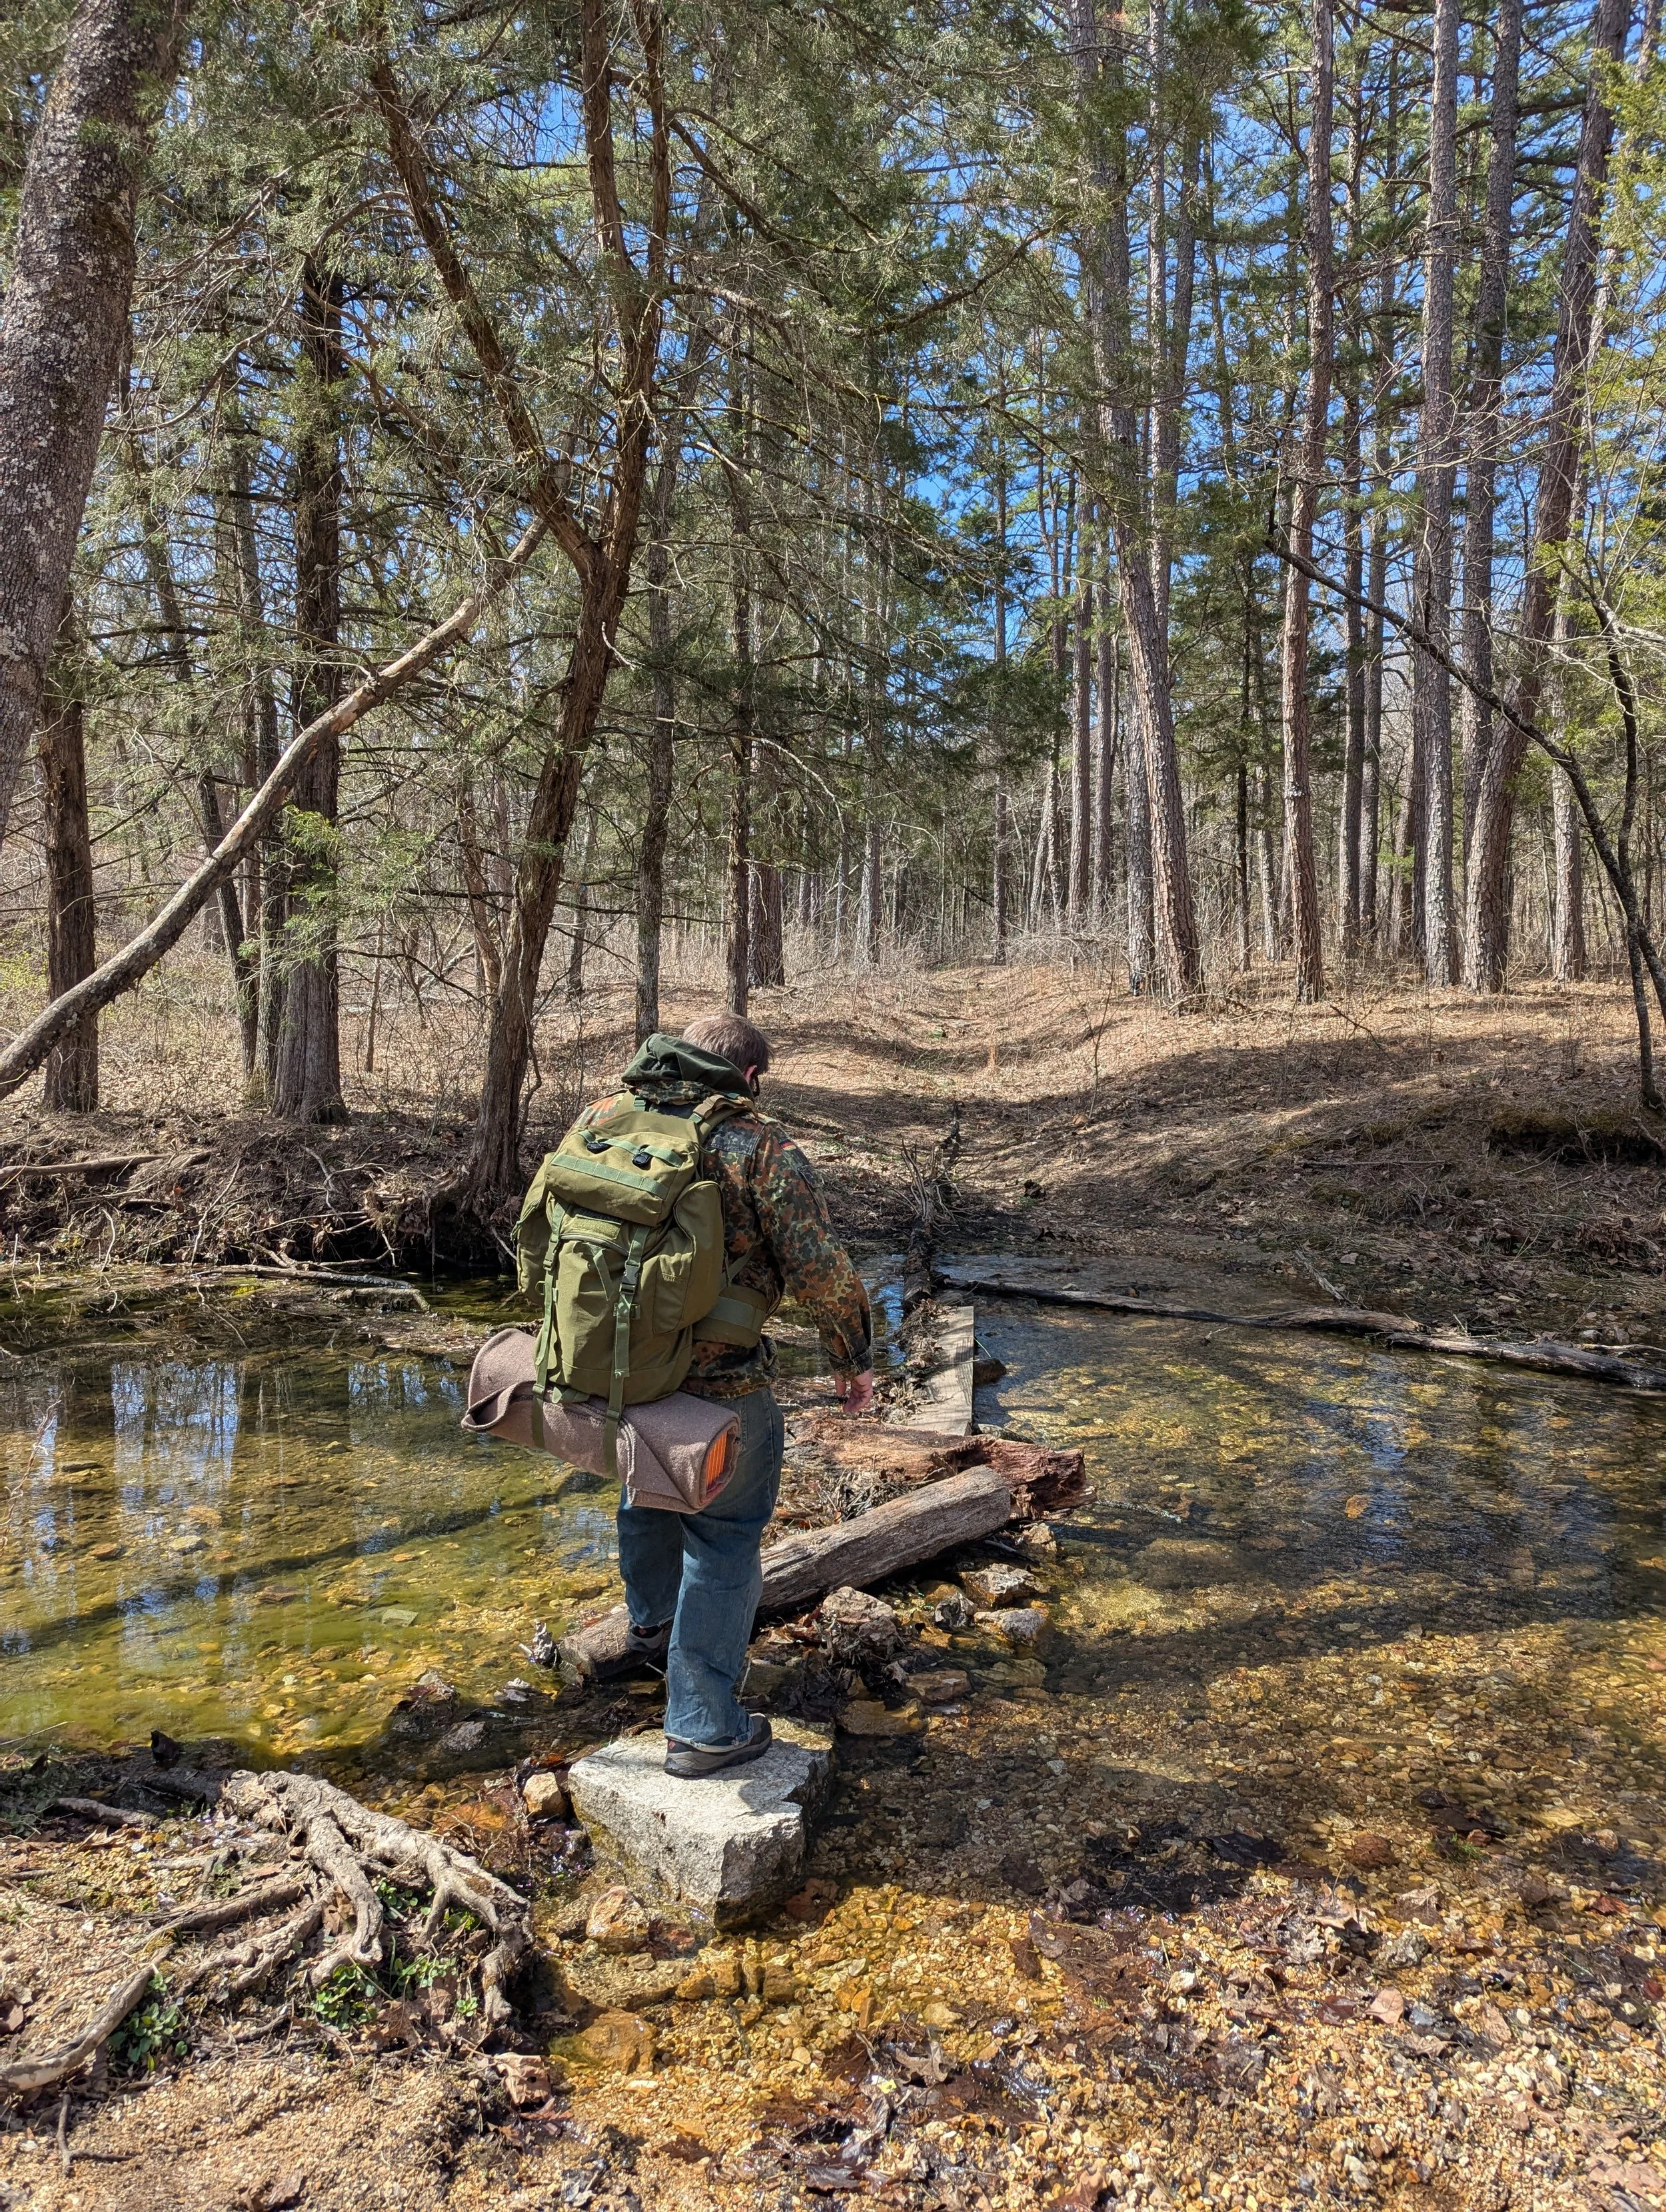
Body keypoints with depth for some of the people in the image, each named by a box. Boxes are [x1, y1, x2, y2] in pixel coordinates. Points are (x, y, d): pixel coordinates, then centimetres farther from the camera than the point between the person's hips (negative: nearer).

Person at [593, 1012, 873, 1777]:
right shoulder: (761, 1148, -15)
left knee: (648, 1490, 32)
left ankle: (650, 1627, 55)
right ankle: (702, 1728, 20)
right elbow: (822, 1273, -16)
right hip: (716, 1385, -6)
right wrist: (854, 1361, 1)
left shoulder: (604, 1119, 2)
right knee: (722, 1540, 10)